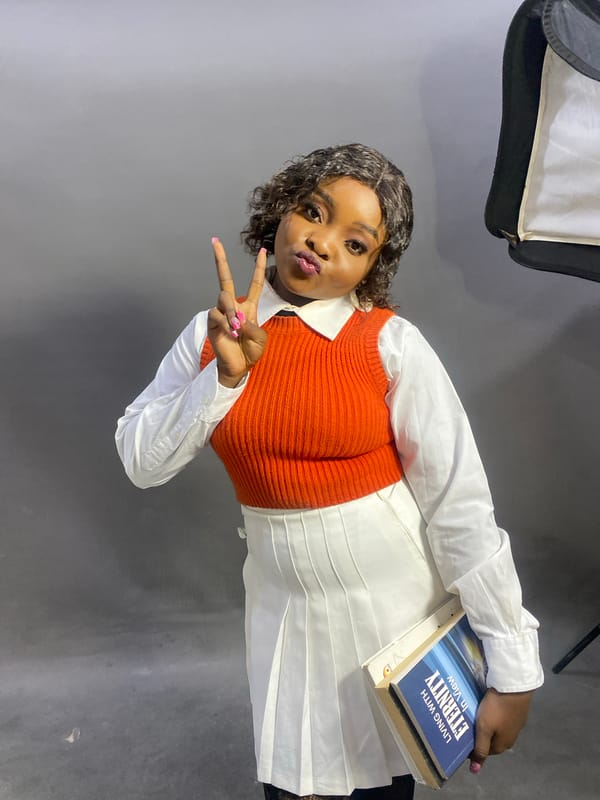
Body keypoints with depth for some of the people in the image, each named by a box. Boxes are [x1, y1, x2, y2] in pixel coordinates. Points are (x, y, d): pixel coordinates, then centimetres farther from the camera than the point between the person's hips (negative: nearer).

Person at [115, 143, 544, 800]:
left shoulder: (392, 344, -17)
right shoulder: (215, 333, -4)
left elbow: (459, 506, -17)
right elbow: (142, 462, -8)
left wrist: (512, 669, -15)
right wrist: (225, 374, -22)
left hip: (394, 597, -2)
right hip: (283, 602, 3)